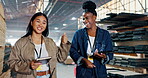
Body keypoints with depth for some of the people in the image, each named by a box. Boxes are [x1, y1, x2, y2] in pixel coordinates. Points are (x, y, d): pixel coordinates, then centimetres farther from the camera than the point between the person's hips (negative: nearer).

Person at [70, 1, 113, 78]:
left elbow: (110, 54, 4)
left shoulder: (105, 34, 3)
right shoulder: (78, 34, 2)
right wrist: (84, 60, -14)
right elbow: (72, 51, 0)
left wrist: (104, 56, -17)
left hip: (99, 72, 0)